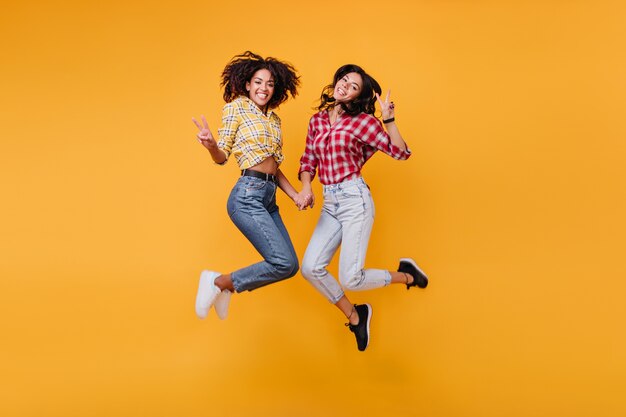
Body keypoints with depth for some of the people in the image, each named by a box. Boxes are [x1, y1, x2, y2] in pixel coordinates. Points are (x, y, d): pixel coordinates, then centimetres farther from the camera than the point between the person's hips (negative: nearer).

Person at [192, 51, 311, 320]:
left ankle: (227, 287, 22)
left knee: (288, 265, 5)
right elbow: (222, 157, -3)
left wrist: (295, 194, 7)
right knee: (284, 263, -16)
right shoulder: (237, 106, 0)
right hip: (248, 195, -8)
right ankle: (217, 281, 2)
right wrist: (210, 145, -26)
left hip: (269, 198, 8)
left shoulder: (274, 119, 19)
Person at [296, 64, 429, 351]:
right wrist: (305, 186, -5)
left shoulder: (363, 120, -2)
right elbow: (308, 161, 14)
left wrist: (388, 119, -15)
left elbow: (401, 153, -5)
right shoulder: (317, 120, 12)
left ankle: (405, 275, 20)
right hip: (329, 204, 6)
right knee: (310, 268, -6)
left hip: (354, 198, -5)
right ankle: (354, 316, 17)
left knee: (350, 279, -9)